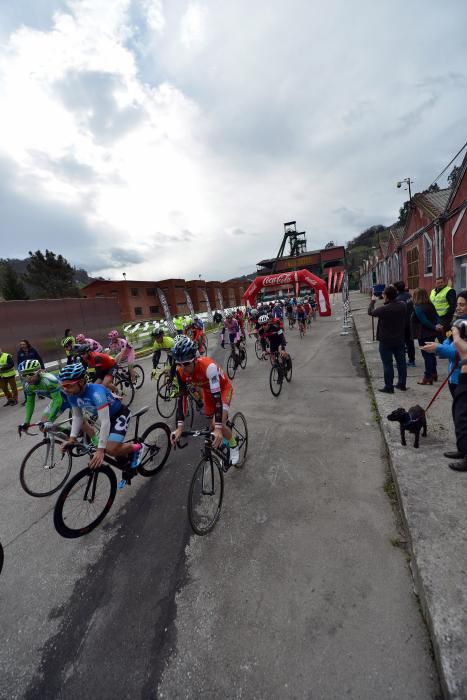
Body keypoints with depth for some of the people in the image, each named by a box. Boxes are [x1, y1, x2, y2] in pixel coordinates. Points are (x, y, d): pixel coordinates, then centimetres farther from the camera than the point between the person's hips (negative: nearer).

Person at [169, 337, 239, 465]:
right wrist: (179, 427, -29)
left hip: (223, 389, -5)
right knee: (213, 425, 9)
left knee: (219, 424, -21)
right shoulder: (180, 372, -26)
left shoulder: (208, 366, -42)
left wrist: (218, 428, -47)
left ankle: (234, 447, 9)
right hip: (207, 391, 5)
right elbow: (181, 397, -23)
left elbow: (217, 397, -43)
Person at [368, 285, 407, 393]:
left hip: (386, 341, -6)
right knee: (401, 362, 14)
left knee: (387, 364, 2)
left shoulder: (384, 309, -21)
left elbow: (370, 312, -4)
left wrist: (373, 301, 12)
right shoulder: (402, 306, -3)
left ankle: (389, 387, 8)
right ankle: (402, 384, 25)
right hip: (400, 340, 6)